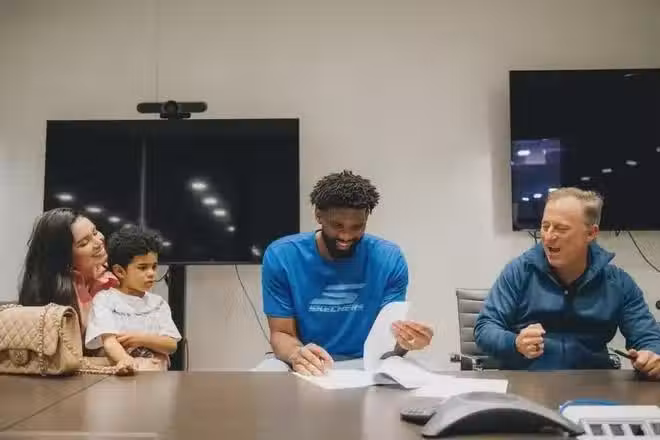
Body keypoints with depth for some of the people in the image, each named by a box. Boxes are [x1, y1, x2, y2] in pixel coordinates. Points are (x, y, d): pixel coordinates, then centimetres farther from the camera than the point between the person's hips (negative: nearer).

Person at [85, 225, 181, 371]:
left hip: (157, 375, 3)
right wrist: (125, 360, -32)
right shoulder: (105, 299, 1)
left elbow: (172, 345, 7)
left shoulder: (158, 303, 14)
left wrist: (142, 339, -8)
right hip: (122, 375, -3)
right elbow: (109, 341, -14)